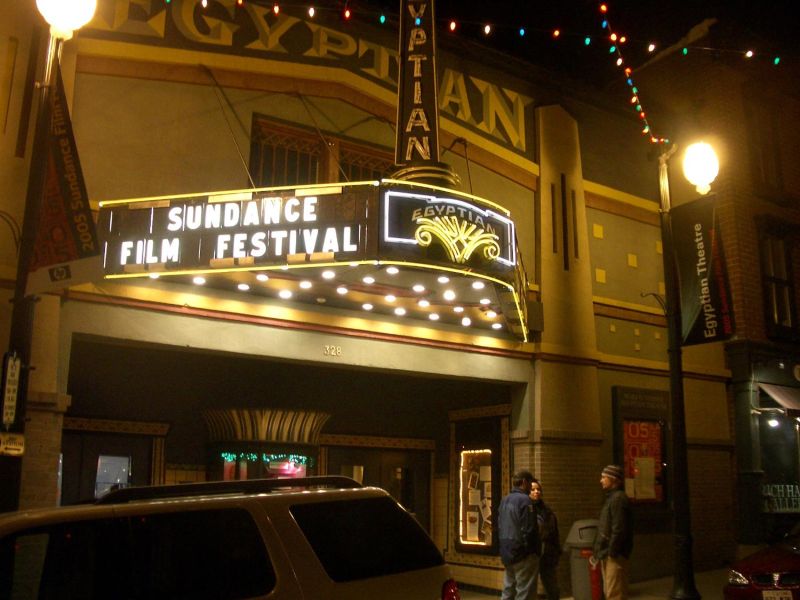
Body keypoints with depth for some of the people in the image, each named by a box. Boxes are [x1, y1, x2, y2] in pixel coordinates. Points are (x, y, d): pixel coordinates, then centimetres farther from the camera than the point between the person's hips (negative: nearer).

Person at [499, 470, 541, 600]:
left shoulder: (504, 501, 13)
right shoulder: (524, 500, -14)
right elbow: (528, 530, -19)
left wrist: (505, 548, 17)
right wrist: (534, 551, -10)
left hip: (507, 554, 8)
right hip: (523, 555, -8)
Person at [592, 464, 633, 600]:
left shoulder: (618, 498, -14)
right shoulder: (611, 497, 17)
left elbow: (619, 530, -22)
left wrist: (611, 553, -19)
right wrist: (597, 551, 17)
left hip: (614, 556, -10)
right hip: (607, 555, 10)